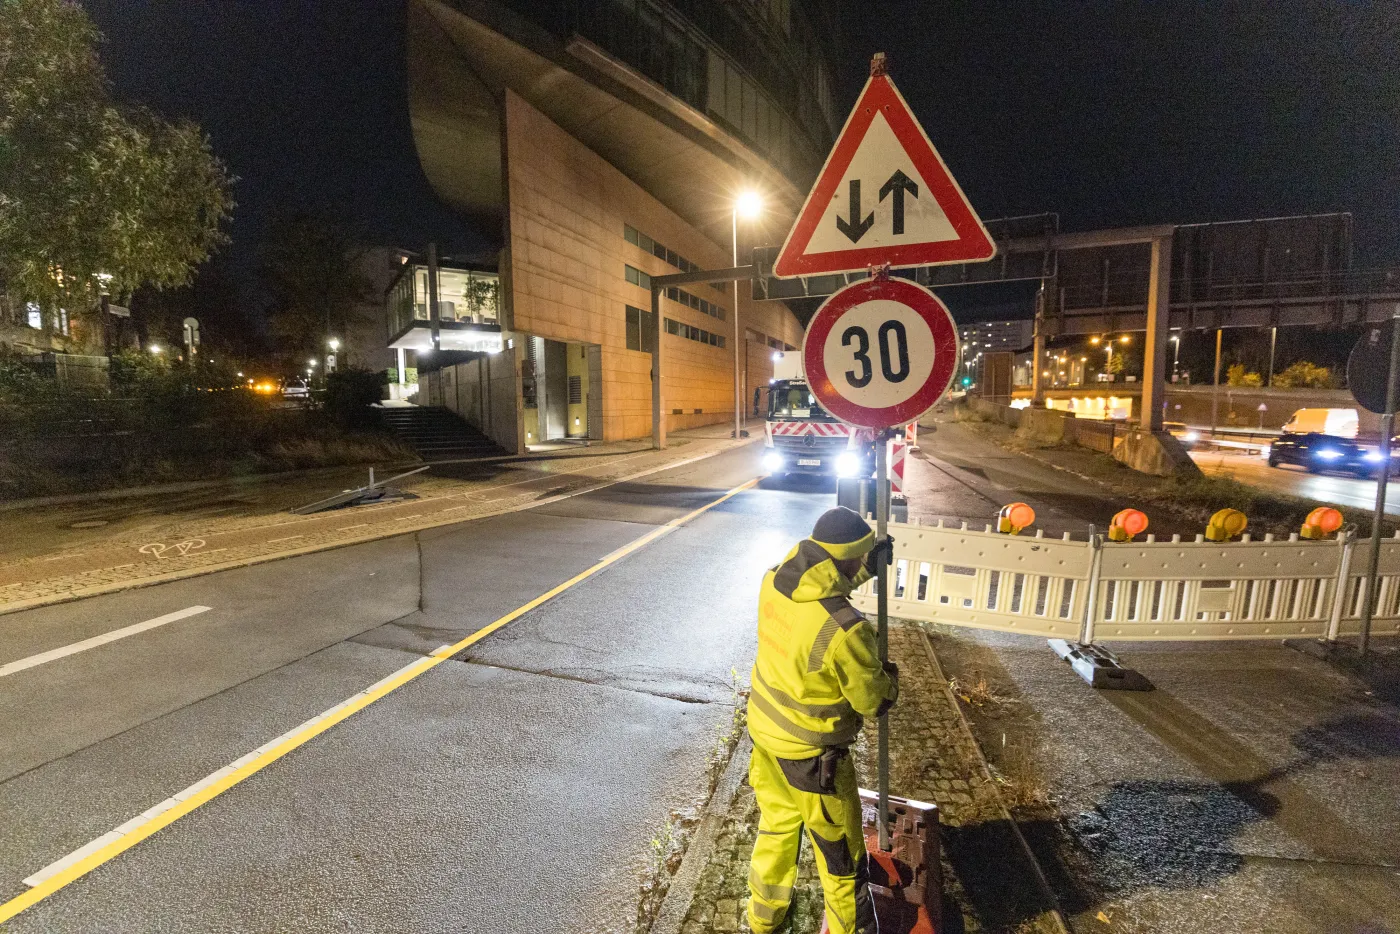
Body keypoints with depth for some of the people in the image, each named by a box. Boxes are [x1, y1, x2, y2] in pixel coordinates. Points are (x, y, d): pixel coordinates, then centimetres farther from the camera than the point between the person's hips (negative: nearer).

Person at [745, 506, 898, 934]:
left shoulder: (774, 580, -15)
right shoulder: (844, 630, -35)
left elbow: (825, 572, 10)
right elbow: (875, 701, -17)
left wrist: (870, 558, 6)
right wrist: (891, 678, 4)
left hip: (764, 730, 7)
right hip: (810, 754, -7)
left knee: (776, 824, 30)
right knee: (839, 849, 20)